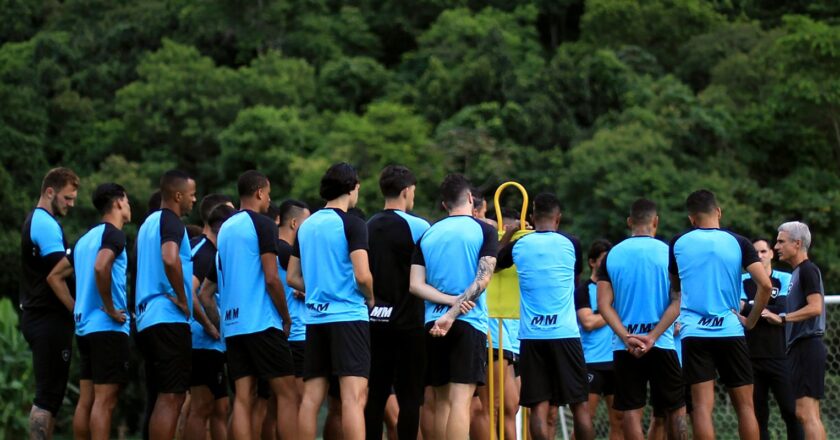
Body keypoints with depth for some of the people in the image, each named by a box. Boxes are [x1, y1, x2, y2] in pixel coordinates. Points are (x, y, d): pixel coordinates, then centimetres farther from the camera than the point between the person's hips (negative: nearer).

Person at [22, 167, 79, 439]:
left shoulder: (34, 221, 19)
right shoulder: (47, 225, -12)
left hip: (36, 316, 10)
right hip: (50, 319, -10)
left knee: (48, 393, 12)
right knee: (48, 395, -11)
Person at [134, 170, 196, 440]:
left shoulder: (149, 223, 21)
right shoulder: (171, 222, -8)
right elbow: (170, 259, -27)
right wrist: (183, 300, -16)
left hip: (147, 318, 9)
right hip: (169, 317, -9)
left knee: (166, 396, 13)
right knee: (172, 397, -10)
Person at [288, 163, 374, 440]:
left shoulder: (306, 226, 13)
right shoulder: (351, 224, -7)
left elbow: (293, 277, 16)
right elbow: (362, 275, -16)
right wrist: (371, 299, 2)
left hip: (315, 316, 6)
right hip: (348, 316, -6)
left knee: (312, 396, 6)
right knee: (353, 396, -11)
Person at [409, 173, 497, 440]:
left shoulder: (427, 234, 11)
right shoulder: (484, 231, 0)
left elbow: (415, 284, 1)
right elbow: (483, 279, -12)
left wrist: (450, 301, -6)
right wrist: (455, 311, -15)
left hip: (433, 324, 4)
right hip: (469, 322, -4)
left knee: (442, 401, 11)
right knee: (461, 400, -10)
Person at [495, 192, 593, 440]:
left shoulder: (518, 246, 4)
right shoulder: (569, 244, 2)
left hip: (531, 336, 1)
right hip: (565, 334, -1)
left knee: (540, 407, -1)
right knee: (580, 405, 5)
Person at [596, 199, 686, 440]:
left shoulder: (612, 255, 4)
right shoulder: (668, 252, -2)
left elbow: (604, 304, -3)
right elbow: (677, 302, -8)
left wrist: (627, 337, -10)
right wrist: (653, 337, -11)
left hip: (625, 346, 1)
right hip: (661, 344, -1)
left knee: (631, 411, 2)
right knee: (675, 408, 9)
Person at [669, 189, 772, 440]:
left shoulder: (679, 244, 6)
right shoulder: (738, 243, 2)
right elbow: (765, 285, -7)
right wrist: (750, 321, 4)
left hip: (694, 334, 0)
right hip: (730, 331, 0)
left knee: (702, 407, -5)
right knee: (745, 406, 7)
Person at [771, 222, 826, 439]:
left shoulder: (808, 270, -10)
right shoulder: (798, 272, 19)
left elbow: (815, 307, -22)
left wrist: (782, 318, -22)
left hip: (807, 347, -10)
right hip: (801, 348, 10)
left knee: (808, 413, -14)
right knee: (802, 413, 10)